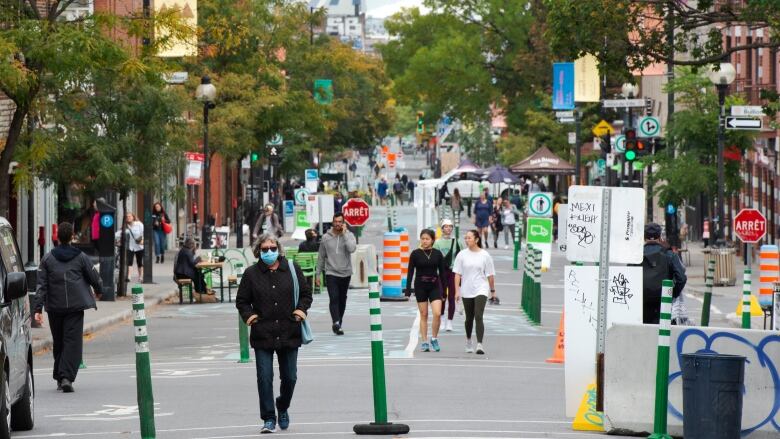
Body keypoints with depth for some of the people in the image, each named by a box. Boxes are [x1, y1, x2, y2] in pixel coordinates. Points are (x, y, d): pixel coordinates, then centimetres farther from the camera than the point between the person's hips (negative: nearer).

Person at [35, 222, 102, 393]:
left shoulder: (47, 258, 2)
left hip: (54, 307, 2)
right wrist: (100, 290, 30)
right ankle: (67, 377, -18)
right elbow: (95, 279, 7)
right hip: (76, 307, -2)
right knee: (73, 341, -4)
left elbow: (41, 285, -3)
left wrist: (38, 309, -4)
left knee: (58, 342, 14)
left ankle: (59, 378, 19)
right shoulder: (81, 257, 0)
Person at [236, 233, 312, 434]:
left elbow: (306, 293, 13)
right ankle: (269, 419, 3)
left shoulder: (292, 269, 4)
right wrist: (247, 315, -8)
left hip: (289, 333, 1)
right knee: (265, 378, -6)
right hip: (262, 335, -1)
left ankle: (283, 408, 35)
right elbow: (242, 300, 10)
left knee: (289, 377, 9)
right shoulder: (251, 273, 2)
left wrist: (302, 309, -4)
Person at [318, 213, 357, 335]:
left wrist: (344, 234, -16)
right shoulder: (326, 237, 2)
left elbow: (352, 248, -21)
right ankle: (336, 323, -25)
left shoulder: (349, 235, -1)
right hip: (331, 273, -1)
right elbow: (322, 257, 9)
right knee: (334, 299, -15)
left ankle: (339, 323, 24)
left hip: (345, 273, 1)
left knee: (342, 300, 11)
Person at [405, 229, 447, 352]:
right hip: (420, 286, -1)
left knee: (437, 313, -12)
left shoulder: (438, 254, 2)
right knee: (423, 315, 4)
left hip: (435, 286, 1)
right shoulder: (415, 254, -2)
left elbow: (442, 272, 7)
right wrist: (408, 290, -4)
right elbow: (410, 272, 0)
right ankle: (424, 342, 11)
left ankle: (434, 338, 7)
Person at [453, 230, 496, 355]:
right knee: (469, 318, 13)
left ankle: (479, 345, -21)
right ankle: (468, 341, 36)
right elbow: (457, 274, 2)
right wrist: (457, 290, -5)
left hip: (481, 290, -2)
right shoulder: (462, 255, 2)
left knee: (478, 317, -16)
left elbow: (490, 275, 4)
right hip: (466, 291, 2)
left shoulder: (485, 255, -1)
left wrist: (493, 290, 6)